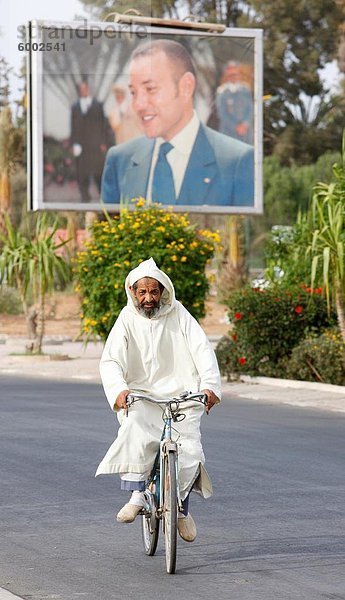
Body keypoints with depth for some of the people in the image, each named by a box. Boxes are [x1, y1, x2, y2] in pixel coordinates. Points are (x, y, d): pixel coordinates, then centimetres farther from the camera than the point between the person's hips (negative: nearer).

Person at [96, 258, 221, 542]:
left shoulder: (179, 315, -1)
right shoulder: (127, 320, -1)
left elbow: (203, 350, -8)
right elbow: (110, 361, -10)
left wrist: (210, 385, -23)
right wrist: (119, 390, -30)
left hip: (181, 395, 1)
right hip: (141, 396, -1)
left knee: (189, 452, -12)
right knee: (135, 434, -32)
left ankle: (182, 507, 14)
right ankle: (136, 495, -22)